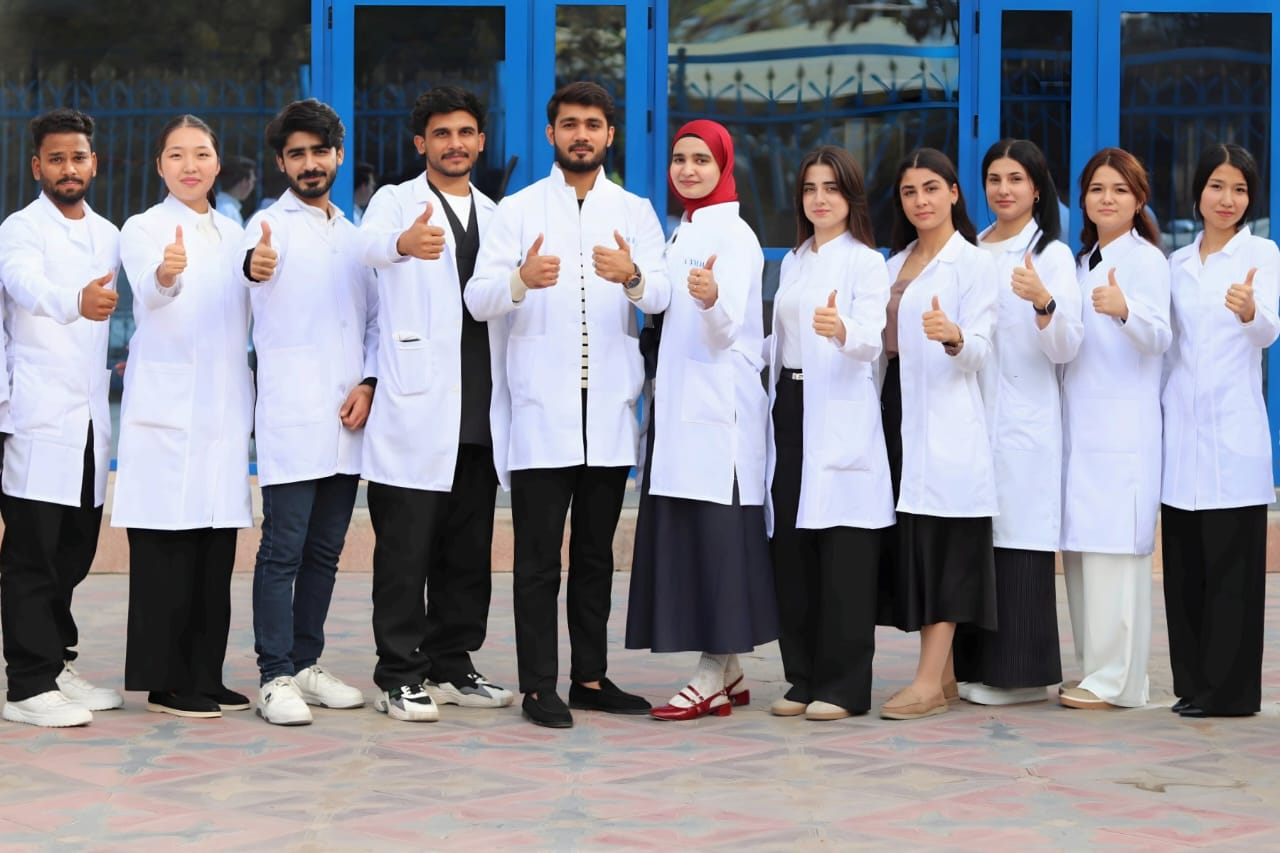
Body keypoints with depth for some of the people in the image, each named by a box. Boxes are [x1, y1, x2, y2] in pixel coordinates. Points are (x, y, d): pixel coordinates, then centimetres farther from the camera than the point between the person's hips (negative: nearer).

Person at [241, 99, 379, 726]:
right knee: (283, 549, -8)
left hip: (347, 417, 6)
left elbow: (376, 317, 18)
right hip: (290, 418, -6)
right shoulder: (272, 226, 0)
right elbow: (253, 263, -23)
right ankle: (276, 678, -7)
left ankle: (306, 665, 18)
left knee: (325, 550, 10)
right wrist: (254, 266, -48)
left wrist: (367, 384, 1)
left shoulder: (354, 235, 18)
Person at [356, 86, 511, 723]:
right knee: (405, 551, -5)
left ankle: (450, 668, 18)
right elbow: (369, 243, -24)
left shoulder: (495, 216, 18)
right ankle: (400, 677, 0)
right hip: (416, 407, -5)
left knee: (468, 551, 9)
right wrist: (404, 244, -46)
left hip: (479, 412, 5)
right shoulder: (397, 201, 1)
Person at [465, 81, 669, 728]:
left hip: (608, 409, 3)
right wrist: (521, 280, -28)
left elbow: (660, 296, -4)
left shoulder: (635, 213, 10)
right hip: (539, 410, -3)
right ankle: (538, 686, 1)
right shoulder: (517, 210, 4)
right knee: (538, 559, -2)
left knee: (595, 555, 10)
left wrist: (632, 277, -27)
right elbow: (478, 299, -6)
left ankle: (590, 678, 18)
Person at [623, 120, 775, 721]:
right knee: (685, 532, 7)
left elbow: (725, 329, -18)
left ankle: (716, 677, -7)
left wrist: (712, 297, -37)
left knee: (714, 531, -9)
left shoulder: (733, 235, -8)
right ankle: (727, 674, 12)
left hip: (719, 405, -9)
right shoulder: (683, 231, 17)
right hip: (680, 401, 9)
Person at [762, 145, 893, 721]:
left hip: (840, 419, -7)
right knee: (792, 550, 5)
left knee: (842, 555, -6)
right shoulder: (793, 263, 18)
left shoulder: (866, 262, -3)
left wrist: (841, 330, -38)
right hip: (790, 408, 7)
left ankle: (843, 686, -2)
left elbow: (870, 343, -19)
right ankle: (803, 678, 12)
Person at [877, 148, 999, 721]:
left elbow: (979, 351, -11)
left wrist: (952, 336, -30)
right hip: (898, 412, 7)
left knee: (941, 546, -9)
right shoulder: (894, 265, 18)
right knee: (911, 545, 6)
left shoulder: (973, 262, -2)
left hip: (945, 421, -7)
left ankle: (929, 683, -12)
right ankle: (941, 671, 12)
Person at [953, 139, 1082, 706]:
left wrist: (1043, 300, -29)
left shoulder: (1051, 255, -2)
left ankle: (1021, 673, -1)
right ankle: (976, 667, 11)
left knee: (1018, 544, -6)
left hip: (1024, 422, -6)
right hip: (972, 418, 6)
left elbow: (1066, 348, -12)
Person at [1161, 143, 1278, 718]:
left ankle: (1228, 689, -1)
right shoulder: (1178, 263, 14)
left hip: (1233, 433, -5)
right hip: (1182, 429, 5)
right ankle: (1193, 682, 14)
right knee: (1184, 562, 6)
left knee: (1231, 562, -5)